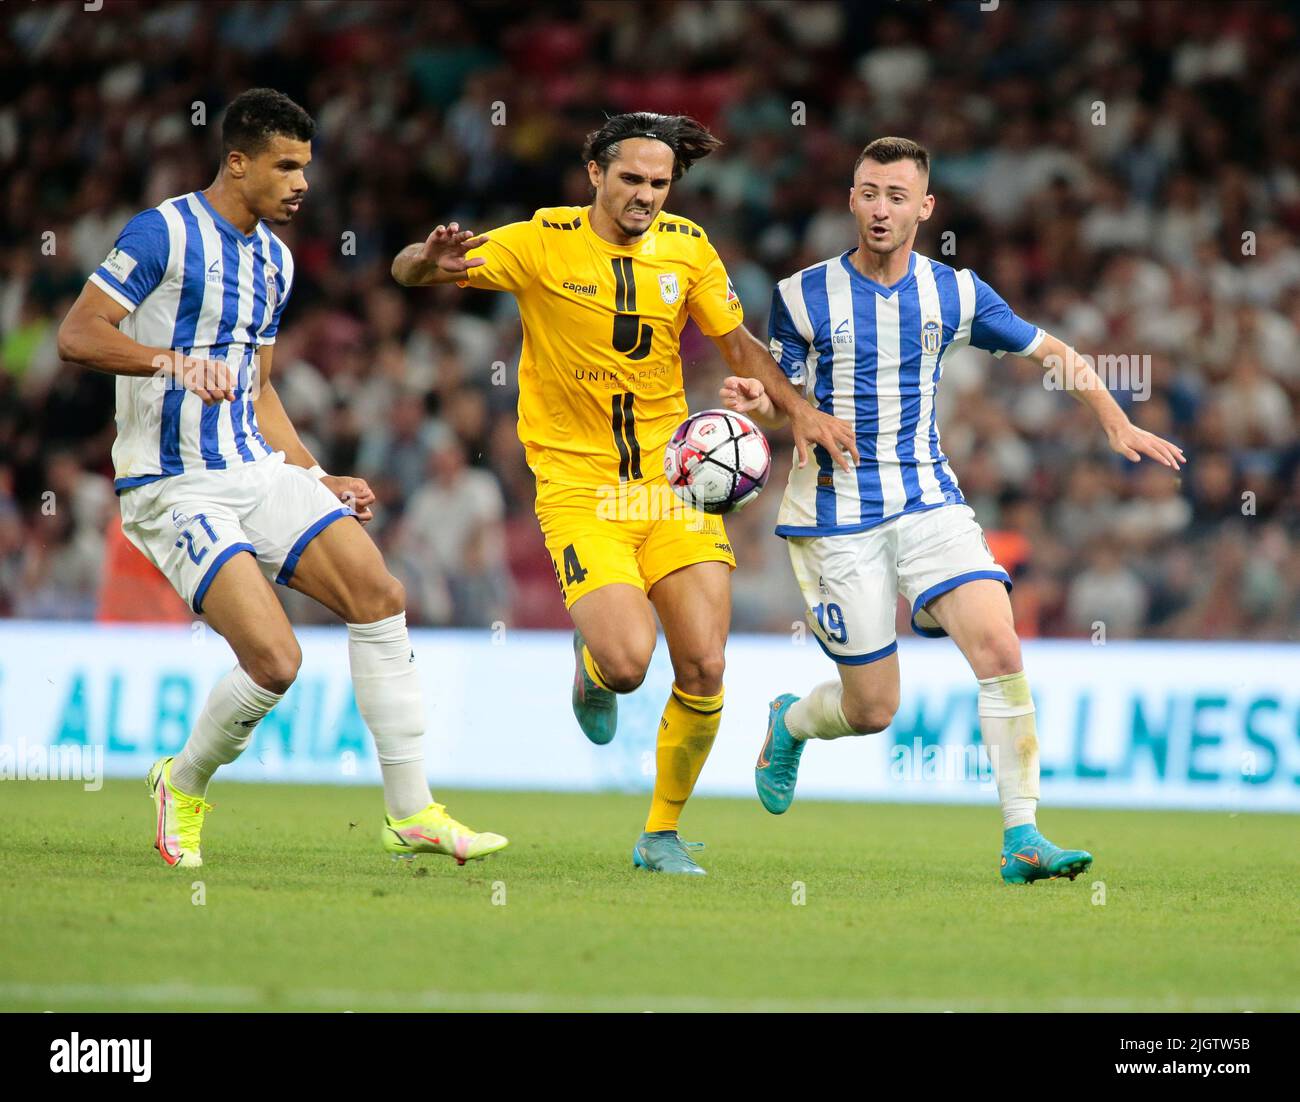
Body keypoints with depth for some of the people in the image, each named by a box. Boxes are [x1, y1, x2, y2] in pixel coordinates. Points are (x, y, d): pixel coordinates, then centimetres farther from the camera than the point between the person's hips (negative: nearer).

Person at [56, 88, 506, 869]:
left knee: (379, 595, -8)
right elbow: (77, 335, -16)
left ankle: (412, 813, -2)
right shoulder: (163, 234, -9)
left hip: (259, 471, 8)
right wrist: (173, 360, -30)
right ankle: (184, 788, 9)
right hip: (174, 488, -8)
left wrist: (318, 481, 17)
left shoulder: (275, 260, 15)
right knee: (275, 659, -19)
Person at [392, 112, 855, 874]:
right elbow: (407, 272, -6)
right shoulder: (543, 244, -7)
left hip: (673, 482, 4)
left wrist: (800, 410, 0)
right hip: (579, 490, -3)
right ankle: (591, 664, 19)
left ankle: (663, 833, 14)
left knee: (705, 670, -7)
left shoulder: (687, 248, 4)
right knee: (628, 660, -22)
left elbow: (740, 347, 15)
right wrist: (433, 262, -30)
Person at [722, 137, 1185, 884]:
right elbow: (784, 396, 3)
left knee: (999, 646, -19)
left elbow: (1050, 352, 14)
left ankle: (1022, 838, -15)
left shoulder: (955, 294, 1)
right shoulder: (804, 296, -5)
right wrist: (759, 403, -21)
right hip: (836, 512, -2)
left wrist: (1117, 423, 6)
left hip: (928, 501, 2)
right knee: (873, 710, -1)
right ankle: (789, 723, 36)